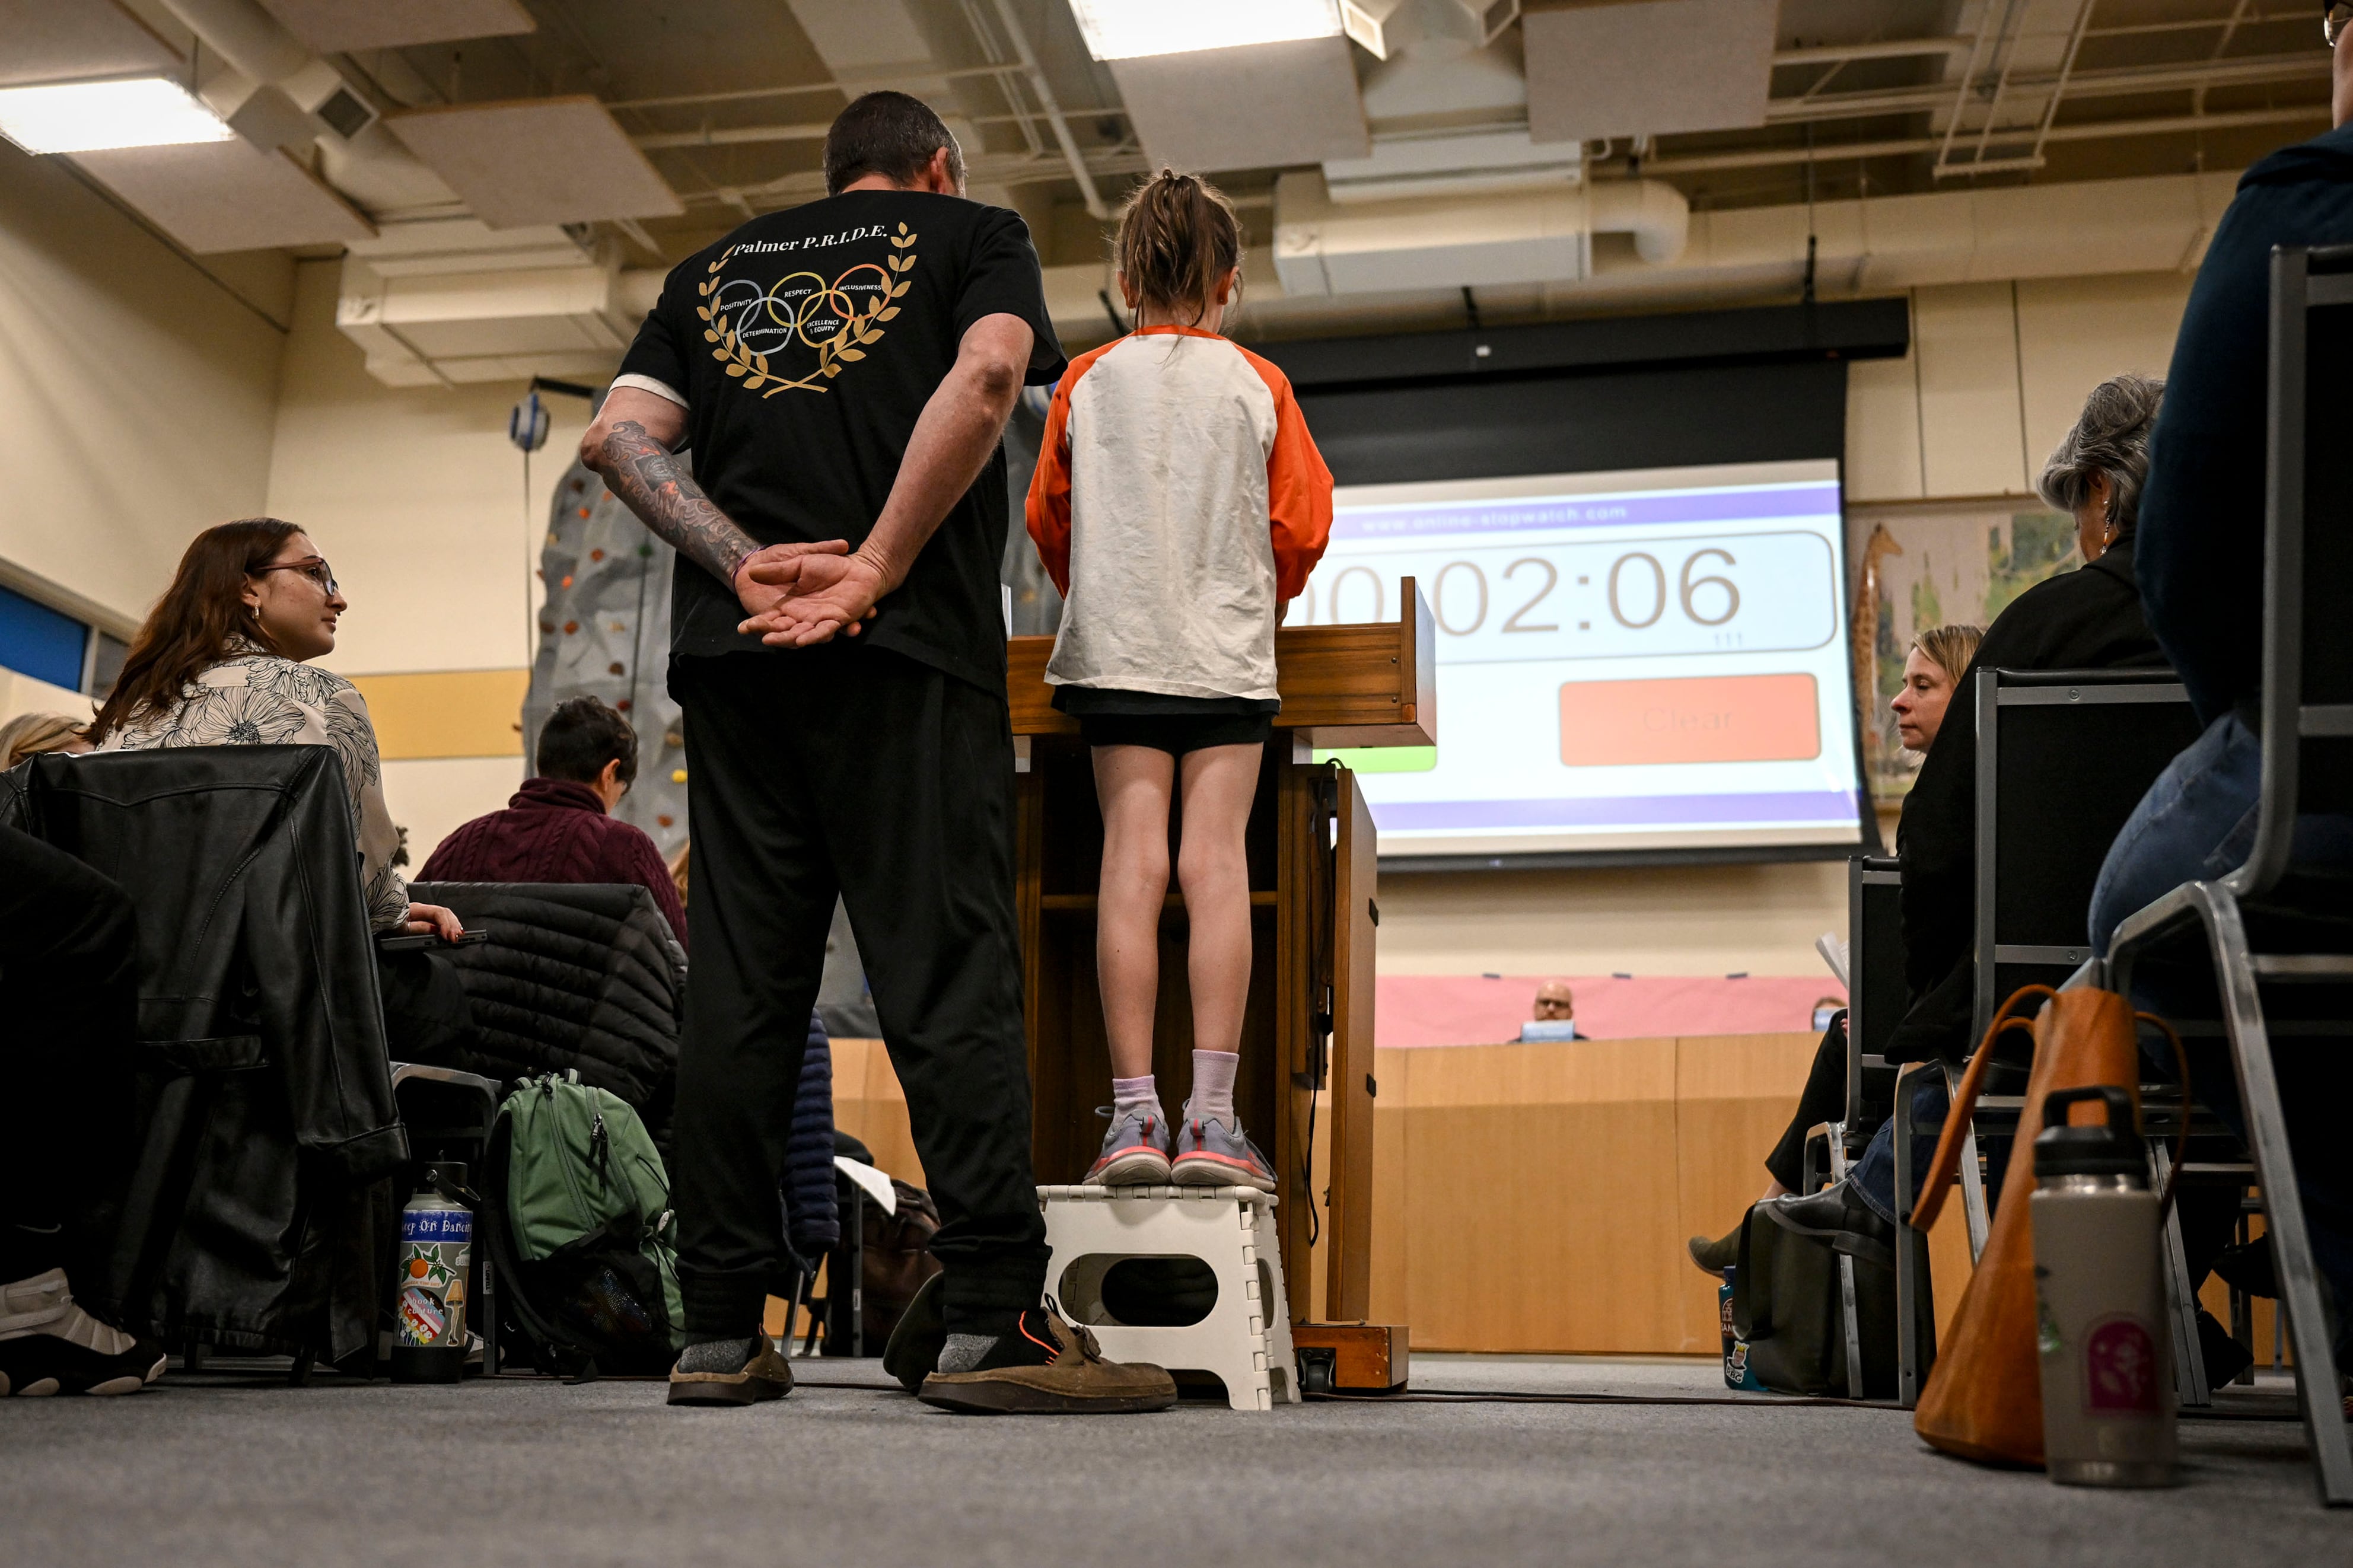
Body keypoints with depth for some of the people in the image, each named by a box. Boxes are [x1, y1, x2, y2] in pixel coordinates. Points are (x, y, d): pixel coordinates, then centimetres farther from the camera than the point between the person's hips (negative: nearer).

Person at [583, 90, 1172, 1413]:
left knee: (742, 981, 2)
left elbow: (619, 437, 10)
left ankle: (722, 1329, 2)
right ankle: (997, 1318, -13)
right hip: (906, 652, -4)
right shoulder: (975, 234, 13)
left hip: (735, 651, 4)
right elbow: (987, 374, -9)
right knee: (950, 970, -8)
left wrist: (749, 564, -2)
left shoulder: (717, 268, 25)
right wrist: (878, 570, -11)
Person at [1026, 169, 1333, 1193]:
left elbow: (1047, 520, 12)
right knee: (1216, 860, -6)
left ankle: (1133, 1115, -8)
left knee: (1131, 859, -3)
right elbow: (1303, 527, 5)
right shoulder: (1258, 386, 5)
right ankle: (1211, 1117, -11)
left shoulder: (1088, 383, 7)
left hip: (1116, 649, 1)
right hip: (1228, 650, -1)